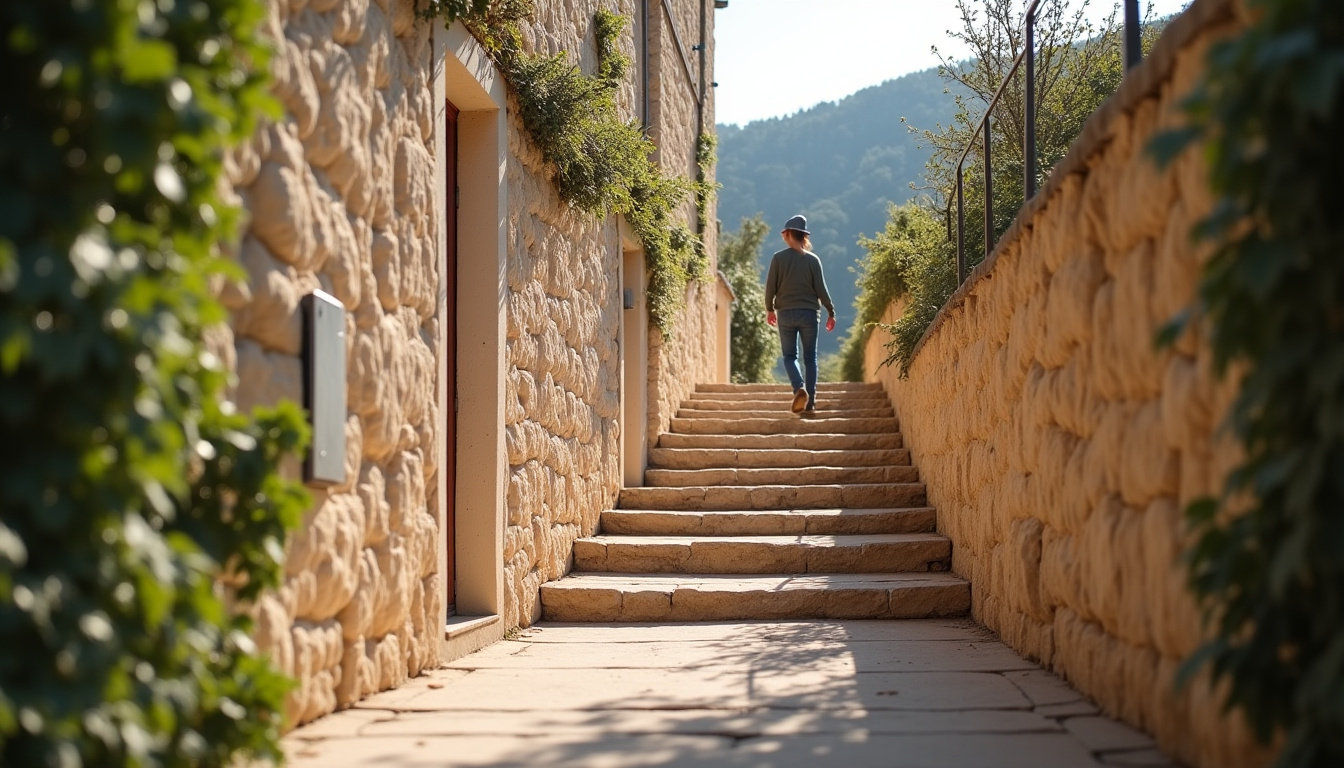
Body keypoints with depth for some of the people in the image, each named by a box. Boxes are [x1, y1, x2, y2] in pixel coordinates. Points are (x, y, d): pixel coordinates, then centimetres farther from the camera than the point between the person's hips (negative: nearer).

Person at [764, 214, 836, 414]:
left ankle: (799, 387, -17)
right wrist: (831, 312, 10)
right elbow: (821, 289, -1)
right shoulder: (812, 259, -1)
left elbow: (770, 287, -1)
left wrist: (770, 309, 14)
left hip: (786, 313, -1)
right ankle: (810, 402, 4)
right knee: (810, 358, 8)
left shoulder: (779, 258, -3)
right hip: (809, 313, 1)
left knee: (790, 356, 10)